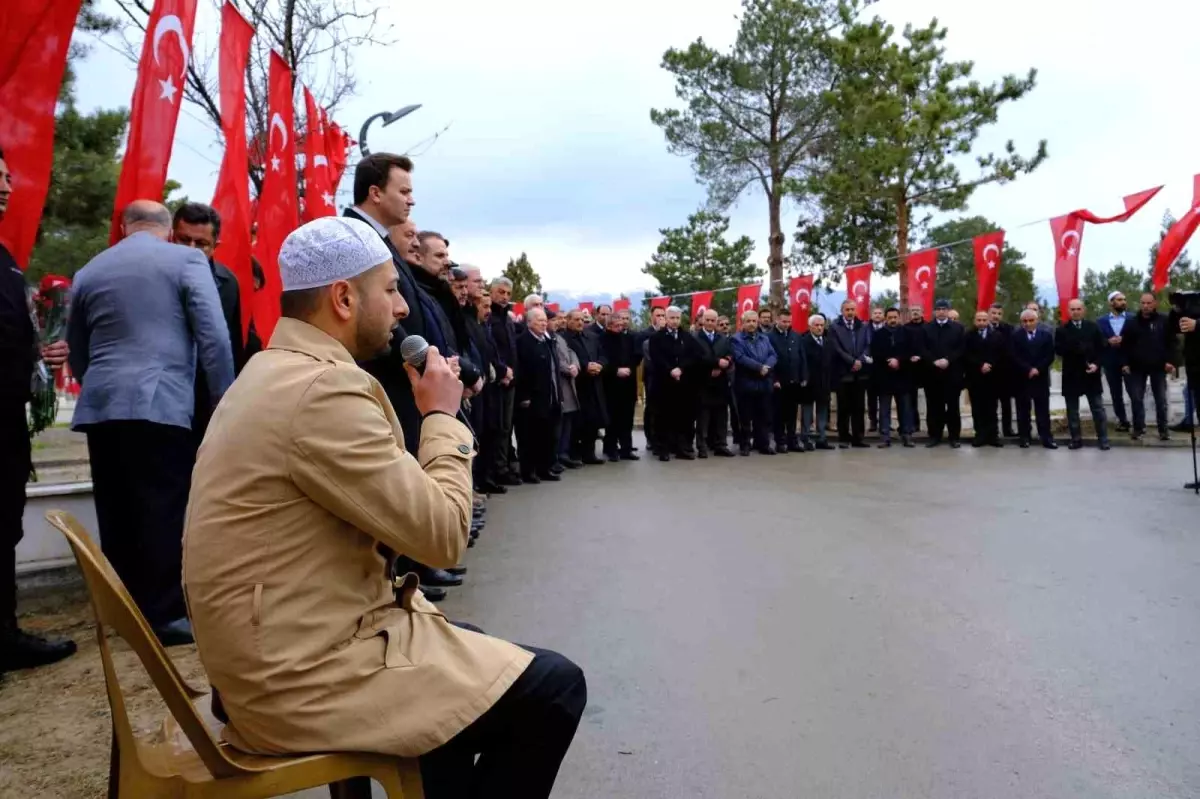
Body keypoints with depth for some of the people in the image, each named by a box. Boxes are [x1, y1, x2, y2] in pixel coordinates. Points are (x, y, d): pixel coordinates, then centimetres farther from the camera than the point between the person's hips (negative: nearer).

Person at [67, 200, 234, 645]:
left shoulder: (88, 272, 16)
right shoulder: (186, 260, 0)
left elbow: (76, 353, 21)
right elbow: (214, 335, -8)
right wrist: (223, 395, -1)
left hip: (101, 407, 6)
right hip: (161, 404, -5)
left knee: (116, 513, 11)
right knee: (163, 513, -2)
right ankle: (164, 614, 1)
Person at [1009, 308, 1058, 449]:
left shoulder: (1046, 335, 7)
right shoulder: (1015, 336, 3)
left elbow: (1050, 356, 1)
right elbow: (1014, 357, -6)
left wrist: (1038, 369, -12)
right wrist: (1028, 370, -15)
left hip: (1041, 377, 1)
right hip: (1021, 378, -1)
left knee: (1043, 408, 2)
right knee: (1023, 409, 3)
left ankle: (1046, 437, 4)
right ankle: (1024, 437, 8)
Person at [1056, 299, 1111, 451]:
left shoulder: (1093, 327, 6)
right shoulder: (1062, 330, 4)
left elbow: (1101, 348, 4)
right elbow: (1058, 350, -5)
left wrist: (1096, 364, -11)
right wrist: (1073, 349, -22)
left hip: (1091, 373, 0)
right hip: (1071, 374, 0)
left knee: (1098, 408, 3)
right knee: (1072, 410, 4)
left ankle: (1103, 439, 9)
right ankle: (1076, 439, 11)